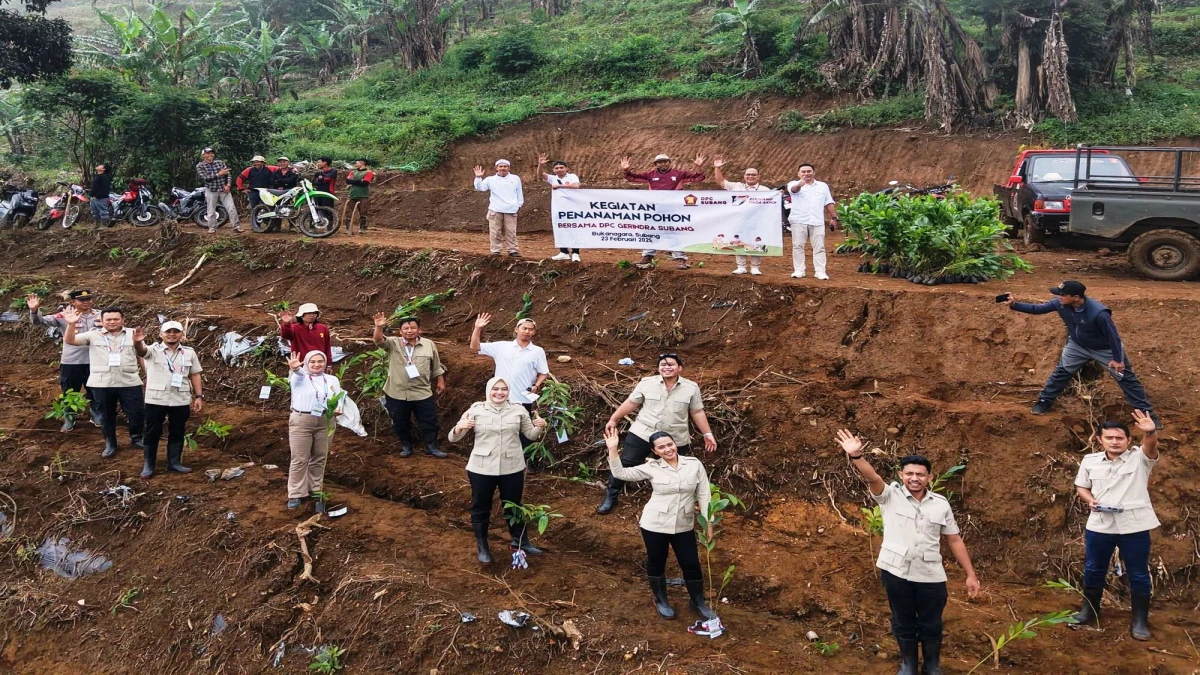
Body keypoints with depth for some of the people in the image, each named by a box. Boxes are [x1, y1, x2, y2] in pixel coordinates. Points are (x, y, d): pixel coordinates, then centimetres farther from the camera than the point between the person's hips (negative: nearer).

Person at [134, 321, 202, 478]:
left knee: (177, 432, 10)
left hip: (181, 401, 2)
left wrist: (199, 396, 3)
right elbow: (141, 350, -24)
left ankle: (174, 462, 22)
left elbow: (195, 375, 10)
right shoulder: (153, 351, -2)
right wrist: (137, 342, -49)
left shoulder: (189, 353, 8)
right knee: (152, 433, 5)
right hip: (156, 400, -2)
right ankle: (148, 465, 14)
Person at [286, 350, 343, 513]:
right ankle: (296, 494, 9)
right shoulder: (300, 377, 3)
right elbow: (298, 373, -21)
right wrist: (294, 368, -47)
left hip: (325, 422, 3)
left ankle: (316, 492, 22)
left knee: (319, 459, 10)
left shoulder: (332, 380, 15)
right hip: (301, 421, -3)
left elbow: (339, 397, 7)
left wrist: (338, 409, -17)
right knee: (300, 459, 0)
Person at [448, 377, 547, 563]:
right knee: (480, 507, 12)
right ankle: (482, 546, 31)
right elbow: (453, 438, -5)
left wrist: (540, 428, -14)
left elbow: (531, 435, 8)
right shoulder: (476, 410, -7)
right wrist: (459, 428, -28)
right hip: (481, 469, -1)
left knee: (513, 506, 17)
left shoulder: (518, 410, 0)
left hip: (512, 469, 2)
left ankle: (520, 541, 38)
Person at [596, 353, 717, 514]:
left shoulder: (691, 388, -3)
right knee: (624, 465, 2)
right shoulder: (647, 383, -4)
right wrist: (613, 419, 4)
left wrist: (708, 434, 2)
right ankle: (611, 497, 20)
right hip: (642, 434, 0)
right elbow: (630, 403, 3)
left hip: (675, 440, 0)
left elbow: (697, 412, 4)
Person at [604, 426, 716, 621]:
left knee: (691, 564, 10)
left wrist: (708, 522, -3)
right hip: (654, 525, -1)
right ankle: (661, 600, 39)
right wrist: (613, 449, -19)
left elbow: (704, 495, -1)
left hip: (684, 526, 1)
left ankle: (698, 602, 34)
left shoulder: (694, 464, -5)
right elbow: (621, 473, -8)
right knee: (656, 563, 15)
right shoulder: (652, 468, -7)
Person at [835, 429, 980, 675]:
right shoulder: (890, 495, -6)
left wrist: (971, 575, 5)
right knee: (903, 624, 16)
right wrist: (856, 456, -46)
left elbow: (955, 540, 7)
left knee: (931, 626, 15)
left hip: (930, 576, 1)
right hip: (896, 573, -1)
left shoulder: (941, 504, 1)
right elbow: (872, 477, -25)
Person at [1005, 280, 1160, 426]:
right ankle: (1044, 402, 26)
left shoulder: (1098, 313, -40)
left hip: (1106, 349, -5)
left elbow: (1113, 336, -28)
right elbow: (1037, 309, -13)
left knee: (1126, 379, 6)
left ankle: (1147, 413, 15)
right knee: (1061, 372, 9)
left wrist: (1118, 359, -19)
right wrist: (1014, 305, -26)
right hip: (1078, 346, 5)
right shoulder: (1060, 304, -25)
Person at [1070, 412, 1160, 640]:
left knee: (1138, 574, 8)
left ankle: (1140, 620, 22)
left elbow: (1151, 446, -26)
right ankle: (1090, 609, 34)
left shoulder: (1139, 458, -4)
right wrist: (1090, 500, -8)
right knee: (1093, 570, 15)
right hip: (1099, 525, 3)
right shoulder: (1090, 461, 4)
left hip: (1134, 527, -2)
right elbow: (1081, 486, 14)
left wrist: (1150, 432, -49)